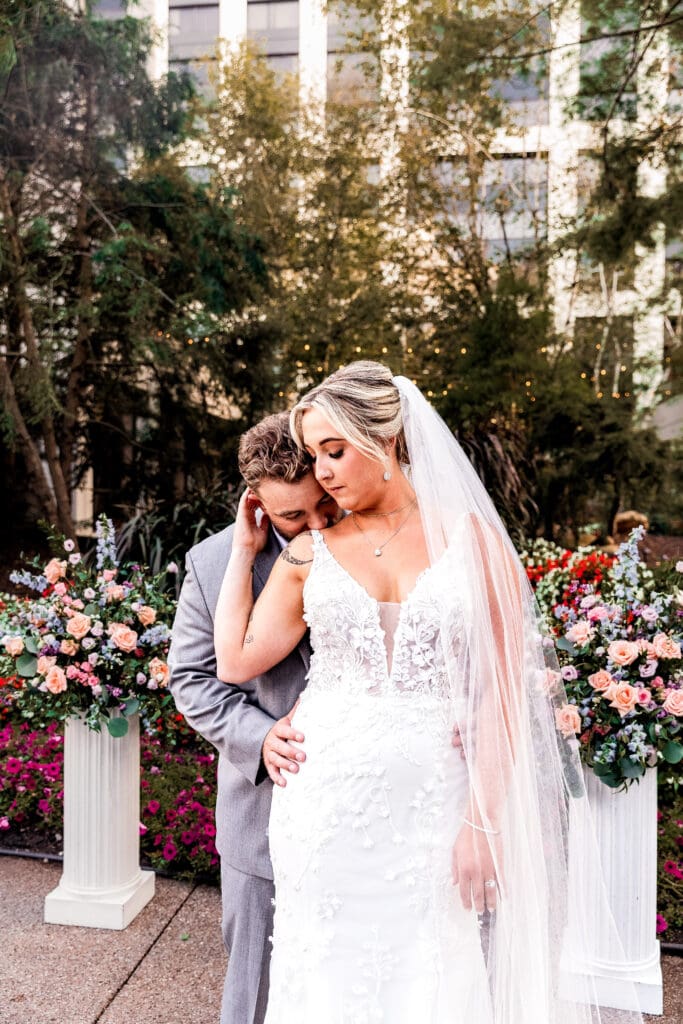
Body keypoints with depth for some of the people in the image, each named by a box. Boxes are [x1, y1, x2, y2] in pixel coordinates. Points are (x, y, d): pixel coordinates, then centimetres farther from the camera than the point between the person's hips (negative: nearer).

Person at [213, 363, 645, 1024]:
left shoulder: (473, 539, -3)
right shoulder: (310, 553, 5)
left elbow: (501, 691, -5)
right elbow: (235, 661, 3)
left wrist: (483, 823, -10)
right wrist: (243, 548, 8)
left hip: (432, 802, -1)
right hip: (326, 803, 2)